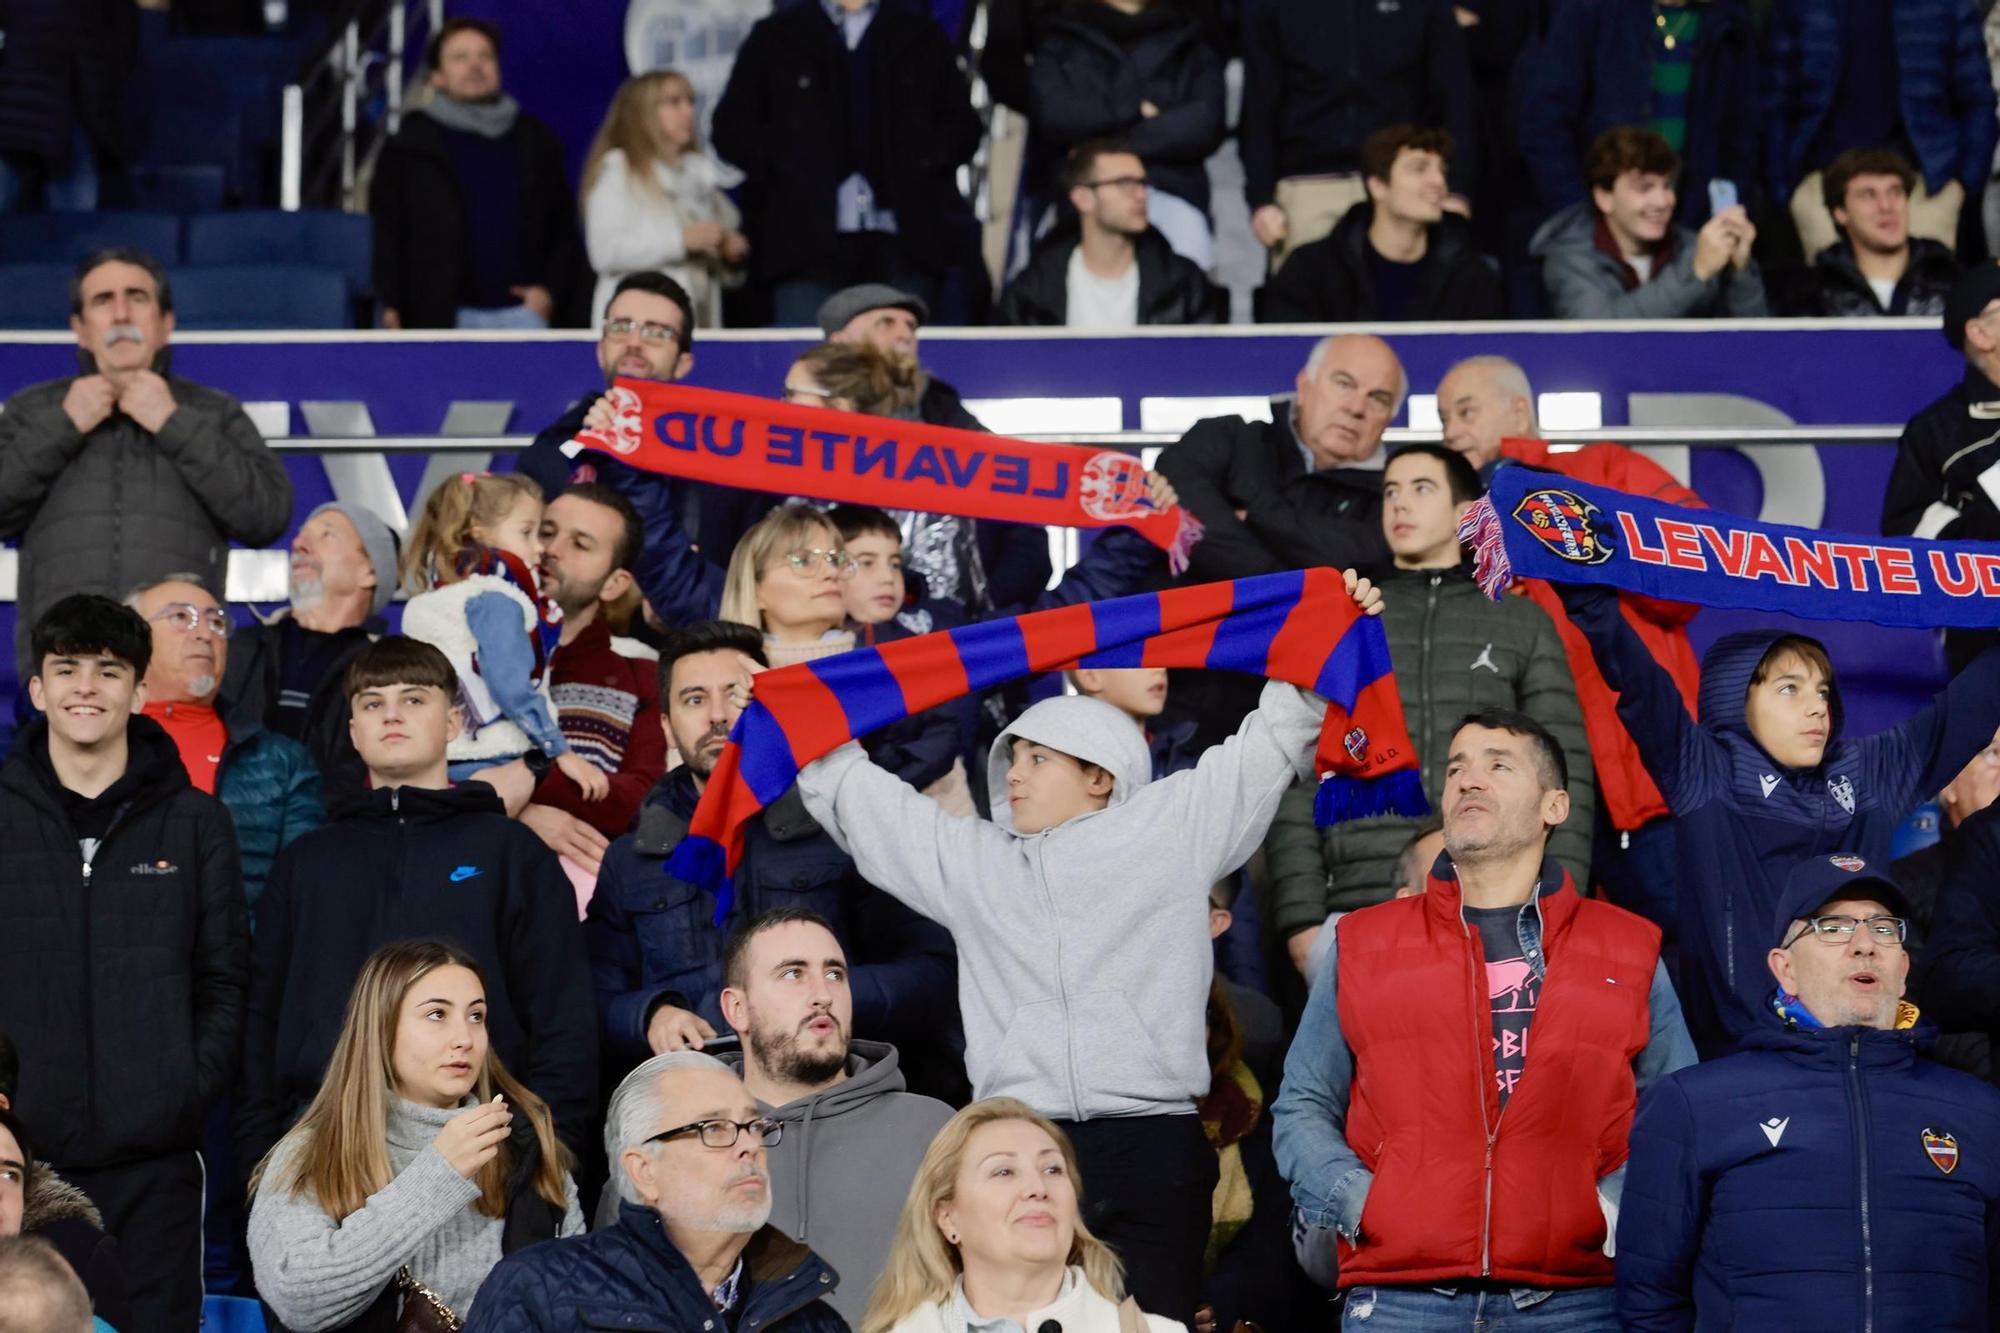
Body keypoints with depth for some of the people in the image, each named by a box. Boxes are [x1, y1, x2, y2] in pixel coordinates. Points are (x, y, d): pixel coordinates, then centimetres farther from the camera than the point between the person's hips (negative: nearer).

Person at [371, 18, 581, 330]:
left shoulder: (536, 143, 16)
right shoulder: (409, 149, 8)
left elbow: (564, 228, 17)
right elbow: (384, 232, 3)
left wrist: (550, 290, 1)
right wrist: (390, 307, -8)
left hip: (522, 313, 2)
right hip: (441, 319, -2)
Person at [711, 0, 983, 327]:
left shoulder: (921, 34, 17)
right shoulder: (775, 38, 14)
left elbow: (962, 125, 14)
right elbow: (730, 128, 11)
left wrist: (922, 163, -5)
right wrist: (783, 167, -5)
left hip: (904, 240, 1)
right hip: (812, 240, -1)